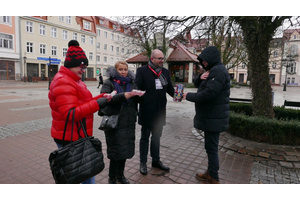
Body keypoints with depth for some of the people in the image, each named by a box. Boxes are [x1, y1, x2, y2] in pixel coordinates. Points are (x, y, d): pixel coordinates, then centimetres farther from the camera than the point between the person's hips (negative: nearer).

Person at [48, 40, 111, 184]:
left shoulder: (72, 80, 13)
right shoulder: (63, 83, -21)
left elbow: (83, 103, 14)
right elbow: (70, 114, -29)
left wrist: (101, 98, 0)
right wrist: (97, 104, -28)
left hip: (76, 136, 10)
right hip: (70, 139, -10)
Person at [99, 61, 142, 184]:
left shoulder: (131, 83, 12)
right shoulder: (109, 83, -2)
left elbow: (139, 100, 9)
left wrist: (138, 95, -15)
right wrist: (123, 96, -28)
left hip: (129, 122, 5)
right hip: (114, 122, -4)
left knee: (126, 149, 13)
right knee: (116, 150, 0)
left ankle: (120, 174, 34)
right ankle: (112, 178, 22)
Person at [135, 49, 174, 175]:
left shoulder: (165, 72, 8)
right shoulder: (142, 70, -8)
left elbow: (169, 88, 9)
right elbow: (137, 88, -10)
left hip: (160, 111, 5)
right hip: (147, 111, -5)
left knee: (156, 137, 19)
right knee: (145, 137, 11)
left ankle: (156, 160, 36)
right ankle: (143, 162, 28)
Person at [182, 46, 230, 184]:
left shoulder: (218, 71, -18)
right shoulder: (213, 70, 17)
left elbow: (208, 94, -26)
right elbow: (197, 84, 15)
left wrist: (189, 96, -13)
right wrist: (201, 77, -7)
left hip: (213, 118, -11)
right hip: (210, 116, 11)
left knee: (211, 147, 0)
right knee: (210, 146, 18)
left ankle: (214, 179, 14)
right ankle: (210, 173, 32)